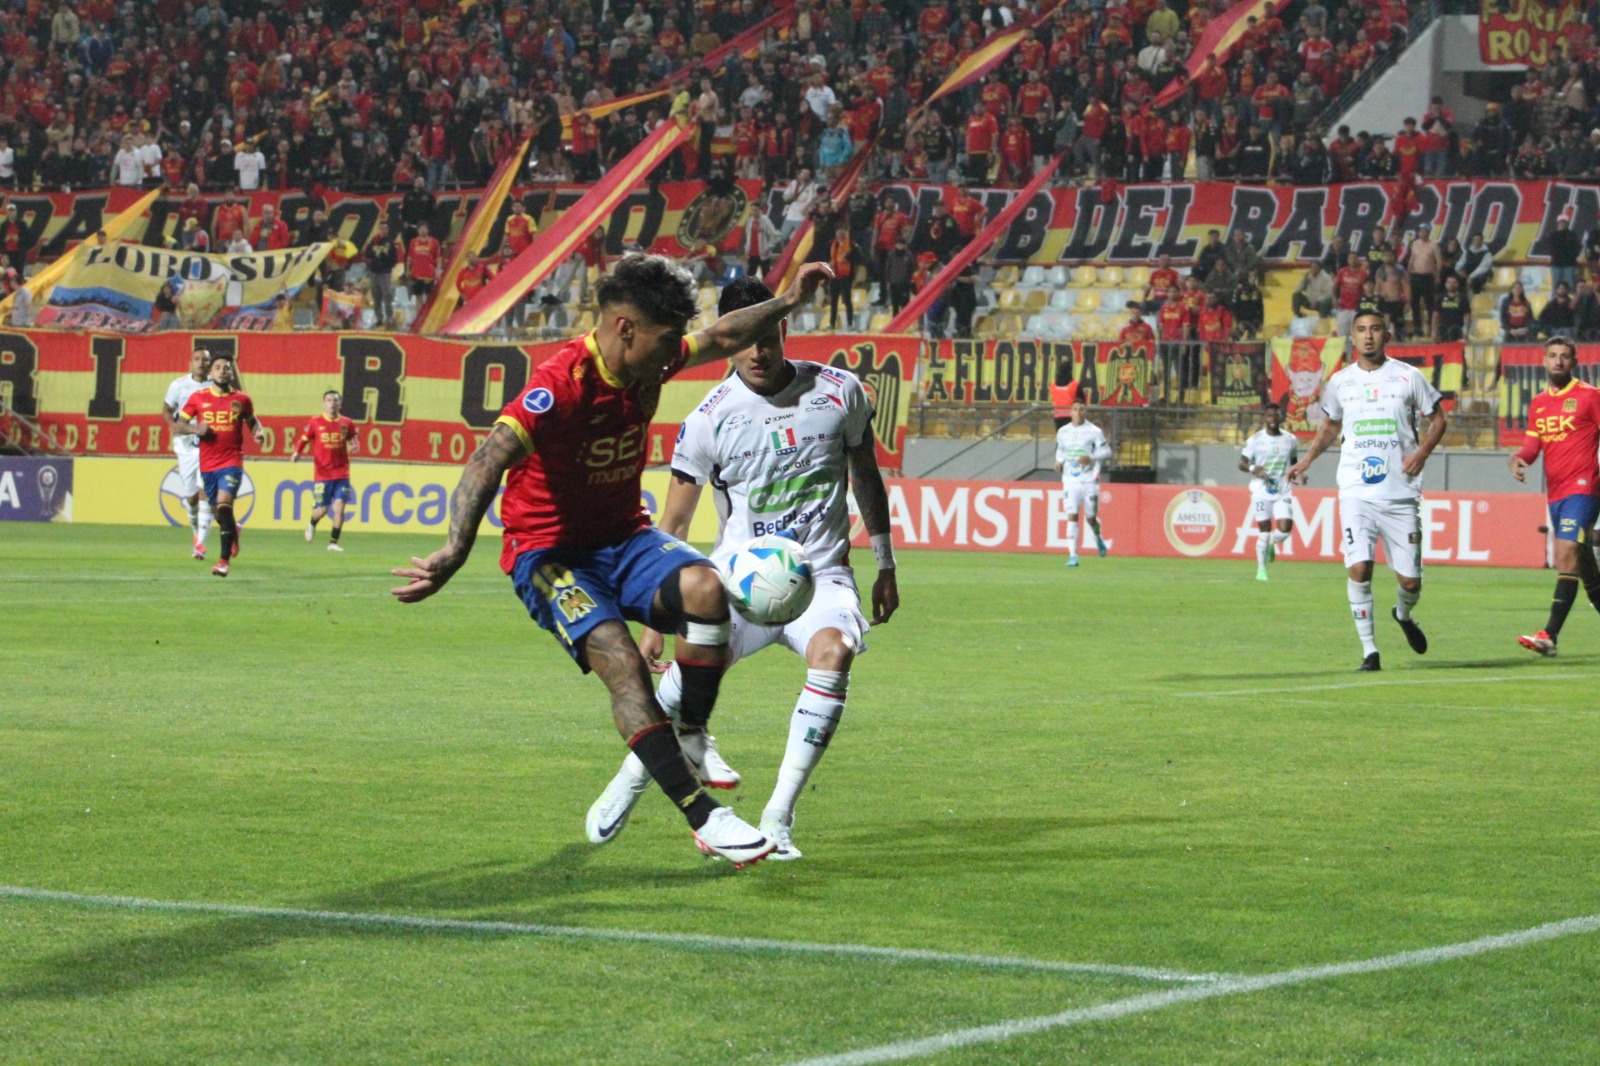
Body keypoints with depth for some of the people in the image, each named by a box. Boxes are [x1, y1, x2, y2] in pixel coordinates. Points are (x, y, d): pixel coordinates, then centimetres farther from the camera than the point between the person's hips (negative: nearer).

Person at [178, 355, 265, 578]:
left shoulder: (241, 400, 1)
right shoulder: (198, 398, 2)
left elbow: (252, 421, 18)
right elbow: (178, 426, 4)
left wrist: (259, 432, -4)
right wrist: (195, 429, -16)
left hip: (232, 461, -3)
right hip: (207, 465, 3)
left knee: (224, 505, -21)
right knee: (216, 511, 14)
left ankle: (224, 560, -18)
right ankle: (233, 530, 51)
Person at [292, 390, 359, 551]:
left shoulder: (346, 423, 5)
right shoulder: (315, 422, -1)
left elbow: (355, 441, 13)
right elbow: (304, 439, 1)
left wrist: (354, 447, -10)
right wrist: (297, 453, -17)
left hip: (342, 473, 2)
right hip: (322, 473, -2)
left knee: (339, 507, -8)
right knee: (322, 509, -1)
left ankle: (333, 542, 3)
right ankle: (312, 524, 35)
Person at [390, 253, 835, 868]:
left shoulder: (649, 362, 0)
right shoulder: (563, 384, -24)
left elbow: (722, 339, 22)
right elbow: (490, 461, -36)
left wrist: (787, 303, 21)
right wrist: (455, 552, -48)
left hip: (624, 538, 6)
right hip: (549, 552, -6)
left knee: (704, 588, -25)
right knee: (621, 661, -29)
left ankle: (692, 738, -6)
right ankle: (704, 819, -27)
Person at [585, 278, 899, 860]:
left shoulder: (839, 392, 0)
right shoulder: (708, 419, -4)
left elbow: (867, 478, 16)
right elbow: (673, 525, 2)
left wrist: (885, 566, 17)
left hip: (821, 576, 0)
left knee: (832, 651, -33)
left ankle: (778, 817, -27)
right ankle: (632, 777, 6)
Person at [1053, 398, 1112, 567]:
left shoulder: (1094, 431, -5)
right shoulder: (1063, 432, 5)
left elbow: (1106, 451, -3)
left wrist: (1090, 457, -19)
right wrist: (1059, 461, 0)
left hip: (1089, 481, -2)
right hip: (1070, 481, 2)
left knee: (1090, 518, 6)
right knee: (1072, 517, -10)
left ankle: (1098, 537, 41)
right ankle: (1072, 555, -10)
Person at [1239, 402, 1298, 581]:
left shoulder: (1290, 440, 7)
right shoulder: (1255, 440, -1)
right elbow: (1241, 463, 1)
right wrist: (1252, 468, -20)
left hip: (1283, 492, 2)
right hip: (1261, 491, -2)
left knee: (1285, 529, -12)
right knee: (1264, 530, -2)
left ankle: (1271, 544, 23)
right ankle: (1261, 569, 12)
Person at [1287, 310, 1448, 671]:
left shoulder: (1408, 377, 1)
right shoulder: (1339, 382, 8)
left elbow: (1437, 419, 10)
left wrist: (1422, 452, -8)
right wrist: (1306, 461, 11)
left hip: (1401, 493, -1)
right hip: (1356, 491, 1)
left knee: (1410, 580, 1)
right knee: (1359, 568, -17)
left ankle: (1403, 614, 38)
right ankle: (1369, 651, -6)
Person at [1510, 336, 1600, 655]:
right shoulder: (1538, 403, 14)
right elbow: (1532, 446, 13)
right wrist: (1517, 458, -9)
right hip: (1555, 493, 6)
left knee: (1566, 555, -19)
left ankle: (1550, 635, -26)